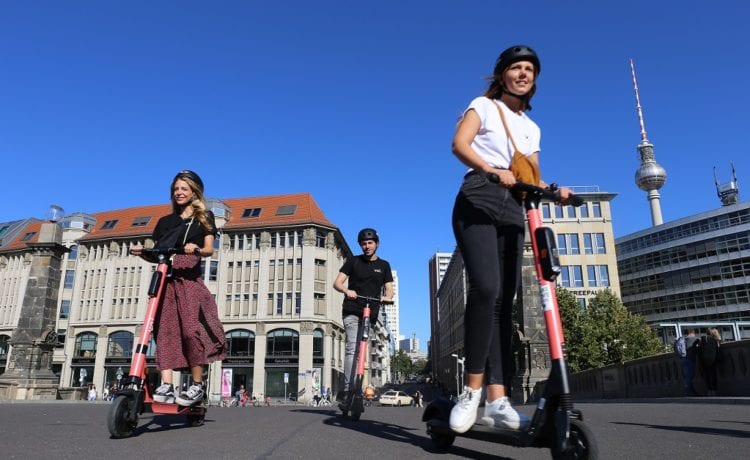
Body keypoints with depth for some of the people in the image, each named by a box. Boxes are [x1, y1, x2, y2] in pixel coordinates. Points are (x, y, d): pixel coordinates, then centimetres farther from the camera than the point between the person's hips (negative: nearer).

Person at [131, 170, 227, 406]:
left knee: (191, 329, -14)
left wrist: (197, 250, -21)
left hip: (190, 278, -4)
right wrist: (142, 252, -4)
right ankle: (166, 386, -11)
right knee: (164, 331, -8)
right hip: (165, 279, 4)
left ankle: (198, 385, -4)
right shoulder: (165, 221, 23)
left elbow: (209, 249, 1)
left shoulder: (204, 217, 13)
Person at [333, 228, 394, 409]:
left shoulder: (384, 265, 12)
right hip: (351, 312, -3)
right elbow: (337, 283, 0)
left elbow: (389, 291, 6)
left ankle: (345, 393, 15)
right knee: (352, 347, -19)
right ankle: (348, 390, -23)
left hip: (371, 314, 3)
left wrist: (386, 297, -18)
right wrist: (346, 290, -22)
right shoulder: (353, 261, 7)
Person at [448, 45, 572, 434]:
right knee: (485, 288, -26)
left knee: (505, 300, -3)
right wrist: (494, 171, -24)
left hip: (514, 211, 6)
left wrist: (554, 191, -3)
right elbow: (460, 143, -7)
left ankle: (498, 400, -4)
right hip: (479, 201, -6)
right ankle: (473, 390, -16)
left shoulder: (532, 128, 27)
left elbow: (532, 178, 20)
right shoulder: (484, 106, 12)